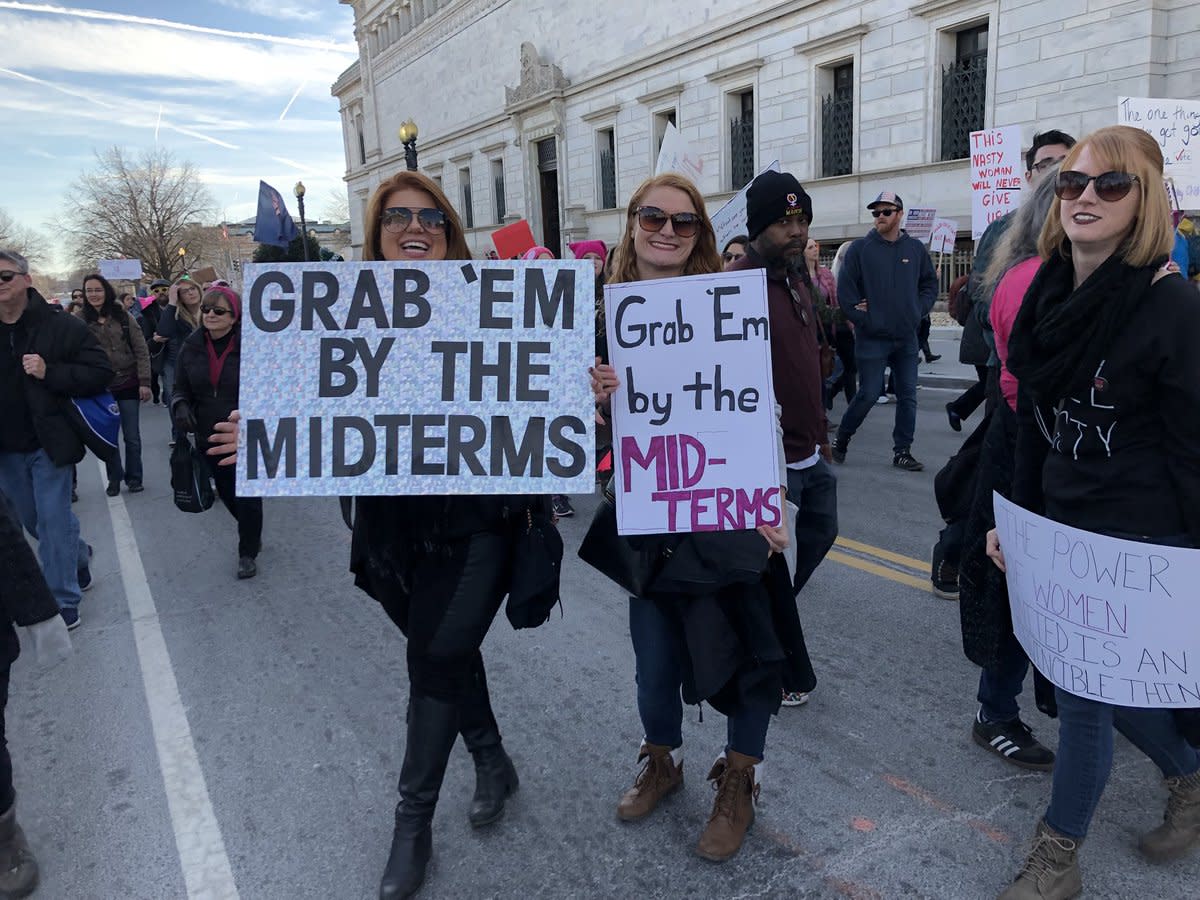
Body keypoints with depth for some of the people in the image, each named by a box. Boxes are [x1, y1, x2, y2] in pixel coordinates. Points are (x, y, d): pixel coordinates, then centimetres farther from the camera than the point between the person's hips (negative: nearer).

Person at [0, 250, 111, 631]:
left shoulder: (61, 326, -9)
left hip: (47, 443, -5)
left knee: (54, 523, 0)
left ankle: (63, 602, 12)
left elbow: (100, 372, -10)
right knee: (33, 522, 18)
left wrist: (50, 372, -22)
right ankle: (79, 555, 44)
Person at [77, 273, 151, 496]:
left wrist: (144, 382, -7)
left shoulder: (123, 317, -1)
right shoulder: (80, 320, -2)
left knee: (132, 436, 6)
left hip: (128, 384, 0)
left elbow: (141, 351, -1)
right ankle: (114, 478, 24)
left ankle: (134, 477, 21)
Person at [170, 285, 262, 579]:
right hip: (209, 437, 5)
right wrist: (180, 406, -12)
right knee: (227, 493, 18)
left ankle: (248, 553, 17)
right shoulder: (192, 348, 1)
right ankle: (251, 534, 43)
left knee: (247, 495, -1)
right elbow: (180, 387, 9)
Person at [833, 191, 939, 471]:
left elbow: (930, 283, 15)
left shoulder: (916, 249, 6)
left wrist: (918, 310, 1)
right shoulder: (860, 249, -4)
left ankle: (902, 451, 16)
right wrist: (863, 319, -12)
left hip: (907, 337, 4)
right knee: (869, 394, -2)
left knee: (908, 396, 6)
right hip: (872, 338, -4)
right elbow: (845, 290, -7)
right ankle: (841, 440, 17)